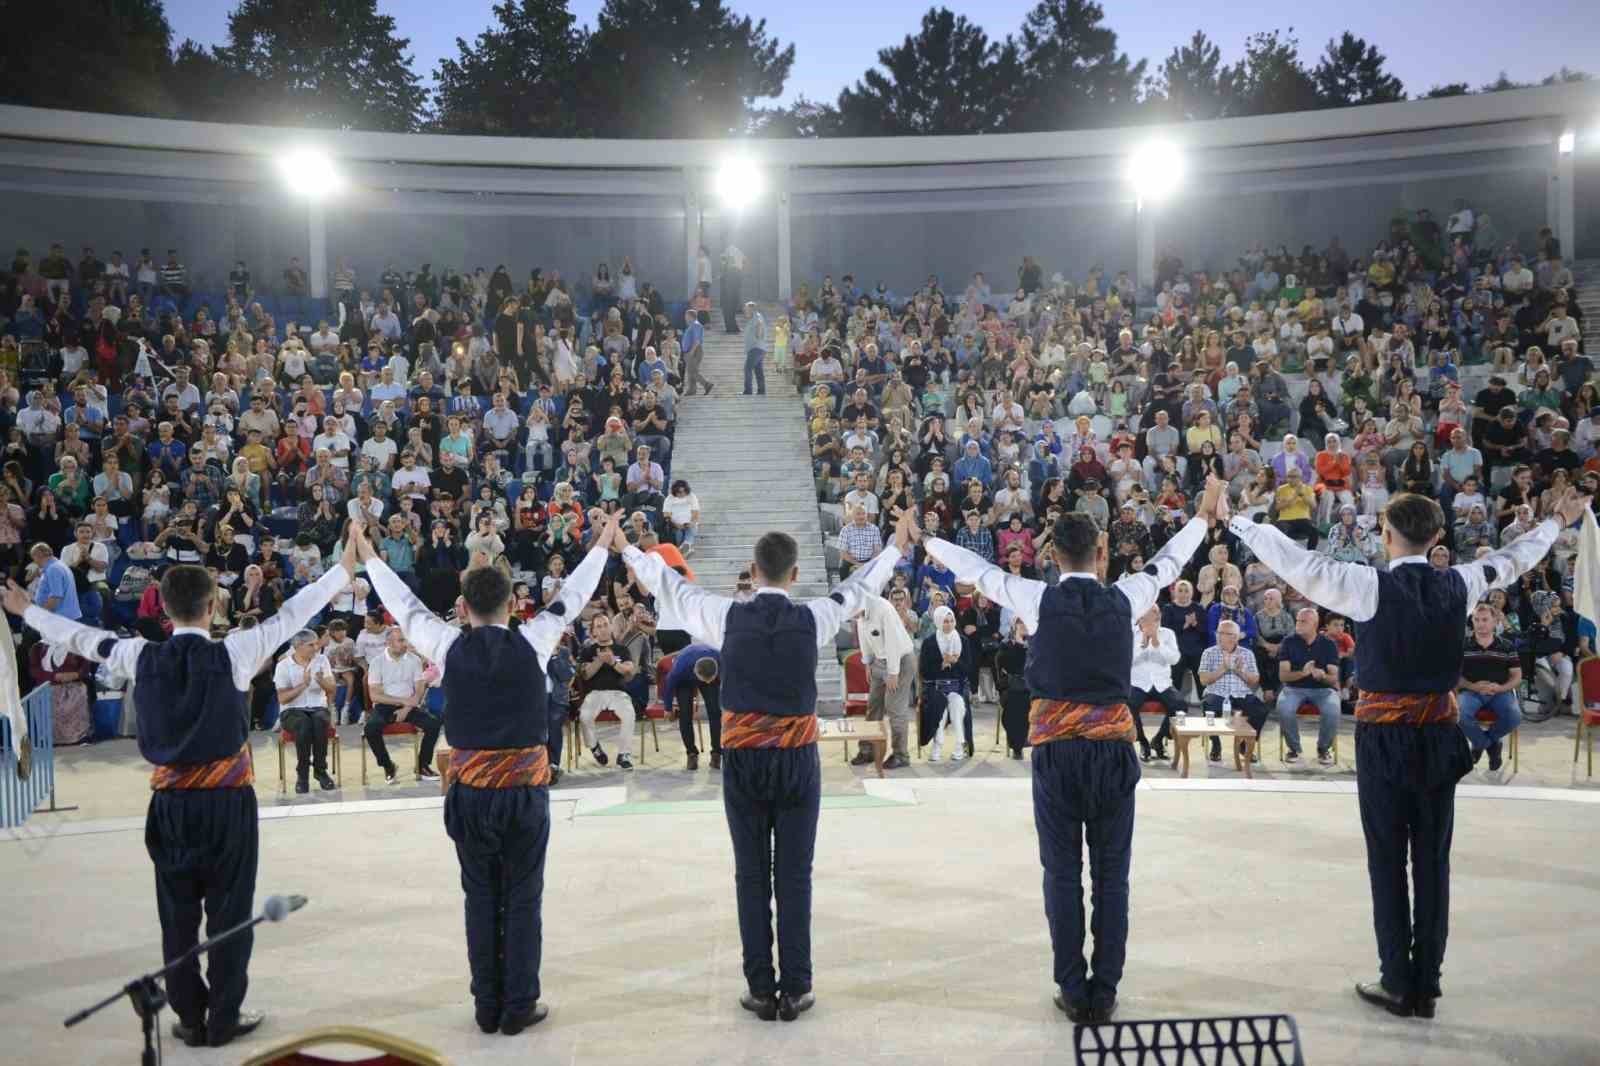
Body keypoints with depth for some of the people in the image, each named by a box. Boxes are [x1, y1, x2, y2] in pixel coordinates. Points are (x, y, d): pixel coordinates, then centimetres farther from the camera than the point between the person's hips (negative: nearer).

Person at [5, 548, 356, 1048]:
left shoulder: (142, 657, -3)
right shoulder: (233, 653, -12)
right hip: (228, 800, -3)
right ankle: (224, 1018, 14)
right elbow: (292, 614, -6)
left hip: (171, 802, 3)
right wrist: (344, 567, 4)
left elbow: (84, 639, 12)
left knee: (178, 914, 13)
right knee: (229, 911, 7)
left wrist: (26, 610, 29)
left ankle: (190, 1018, 22)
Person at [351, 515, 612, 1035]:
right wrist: (603, 544, 20)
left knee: (480, 899, 12)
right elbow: (571, 596, 6)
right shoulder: (532, 643, -7)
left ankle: (487, 1007, 20)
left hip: (470, 792, 2)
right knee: (523, 899, 8)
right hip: (525, 790, -1)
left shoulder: (450, 647, -5)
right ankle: (519, 1006, 13)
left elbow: (404, 606, 9)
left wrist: (368, 556, 24)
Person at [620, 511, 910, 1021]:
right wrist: (897, 546, 30)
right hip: (798, 759, 0)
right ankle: (795, 990, 12)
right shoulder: (814, 618, -6)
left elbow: (671, 586, 8)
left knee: (751, 874, 8)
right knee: (794, 876, 6)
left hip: (742, 759, 0)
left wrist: (626, 548, 25)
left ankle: (761, 989, 13)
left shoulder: (728, 616, -7)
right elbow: (858, 586, 12)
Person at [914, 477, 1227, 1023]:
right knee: (1111, 875, 8)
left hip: (1055, 748, -1)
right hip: (1112, 746, 1)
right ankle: (1104, 993, 14)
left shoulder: (1039, 600, -5)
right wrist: (1205, 515, 34)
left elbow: (978, 570, 8)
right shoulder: (1124, 599, -1)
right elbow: (1166, 563, 16)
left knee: (1063, 873, 7)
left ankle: (1073, 992, 14)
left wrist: (926, 542, 25)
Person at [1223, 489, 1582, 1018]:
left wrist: (1235, 521, -8)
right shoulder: (1459, 584, 0)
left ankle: (1398, 983, 13)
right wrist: (1560, 520, 35)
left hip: (1384, 736, -4)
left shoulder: (1372, 586, -13)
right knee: (1433, 860, 10)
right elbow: (1513, 558, 17)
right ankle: (1426, 985, 19)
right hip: (1439, 735, 4)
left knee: (1387, 860, 5)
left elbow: (1299, 564, -15)